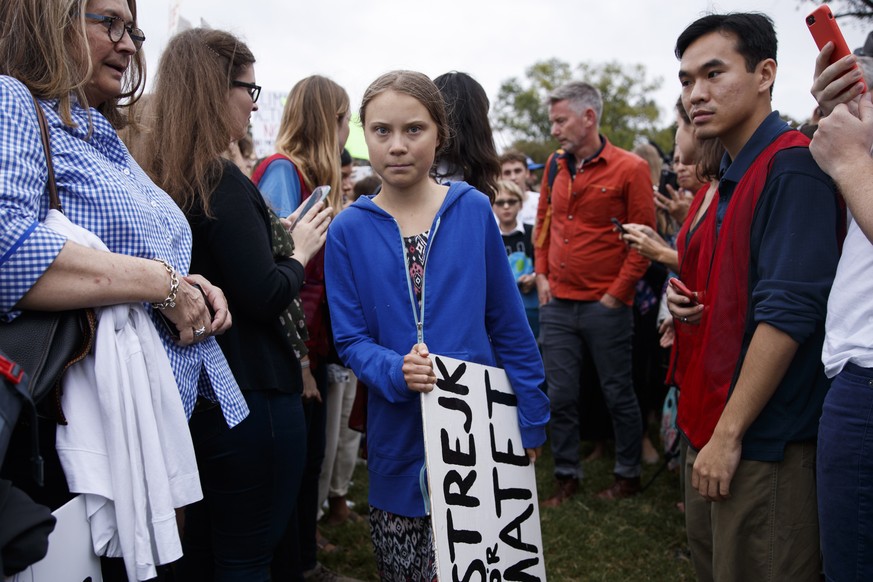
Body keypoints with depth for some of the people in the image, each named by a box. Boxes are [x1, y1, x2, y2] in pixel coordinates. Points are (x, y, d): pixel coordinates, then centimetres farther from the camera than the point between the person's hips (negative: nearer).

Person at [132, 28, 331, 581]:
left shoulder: (159, 175, 7)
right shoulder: (220, 180, -18)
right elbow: (265, 298, -20)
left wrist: (278, 241, 10)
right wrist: (300, 251, -3)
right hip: (251, 395, -8)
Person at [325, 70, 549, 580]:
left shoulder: (474, 210, -4)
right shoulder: (350, 230, -4)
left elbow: (509, 325, 1)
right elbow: (351, 340, -2)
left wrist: (532, 418, 2)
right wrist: (395, 371, -22)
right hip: (400, 444, 0)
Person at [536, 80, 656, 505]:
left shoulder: (629, 169, -7)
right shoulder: (555, 166, 9)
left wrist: (616, 294, -10)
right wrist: (542, 275, 7)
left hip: (605, 306, -4)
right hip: (557, 303, 5)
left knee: (618, 394, 9)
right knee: (561, 395, 9)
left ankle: (629, 474, 27)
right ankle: (566, 475, 25)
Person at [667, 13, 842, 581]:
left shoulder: (792, 166, -16)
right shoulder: (730, 179, 13)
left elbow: (789, 311, -23)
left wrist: (729, 435, -20)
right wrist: (688, 300, 2)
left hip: (763, 442, -9)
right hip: (712, 428, 9)